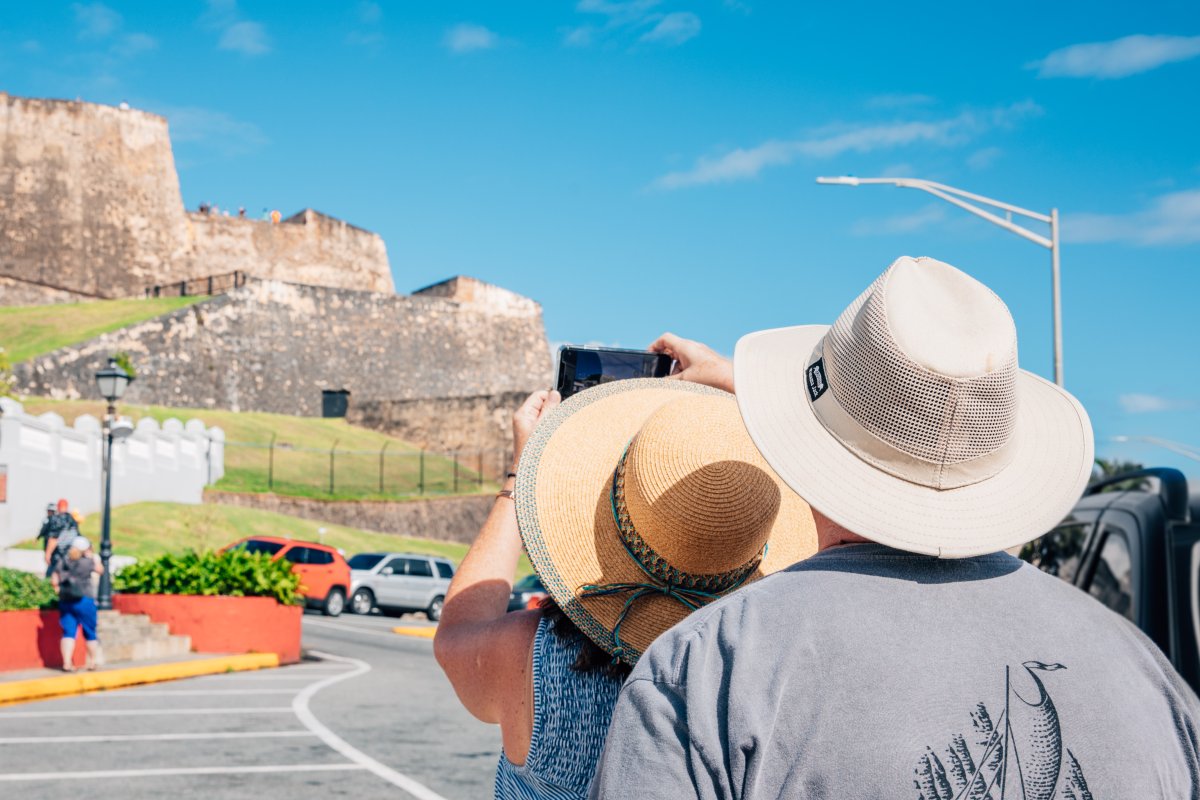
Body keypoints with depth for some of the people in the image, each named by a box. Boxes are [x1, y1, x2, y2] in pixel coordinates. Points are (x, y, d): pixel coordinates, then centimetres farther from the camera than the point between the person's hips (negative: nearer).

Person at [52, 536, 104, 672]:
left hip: (65, 601, 4)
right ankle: (93, 661, 22)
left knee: (68, 633, 3)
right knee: (89, 633, 11)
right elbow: (100, 570, 9)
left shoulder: (62, 563, 4)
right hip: (84, 600, -3)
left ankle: (67, 663, -6)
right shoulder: (87, 562, -7)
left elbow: (54, 581, 2)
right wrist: (92, 557, 13)